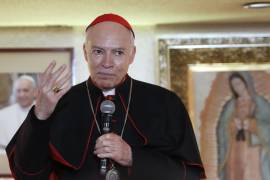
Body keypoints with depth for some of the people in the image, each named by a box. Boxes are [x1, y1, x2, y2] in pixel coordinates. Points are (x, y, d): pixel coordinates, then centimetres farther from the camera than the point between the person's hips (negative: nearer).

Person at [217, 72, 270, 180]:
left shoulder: (260, 103, 4)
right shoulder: (230, 106, 12)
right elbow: (222, 129, 6)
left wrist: (252, 125, -16)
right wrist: (234, 125, -13)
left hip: (254, 152, -3)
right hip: (234, 152, 3)